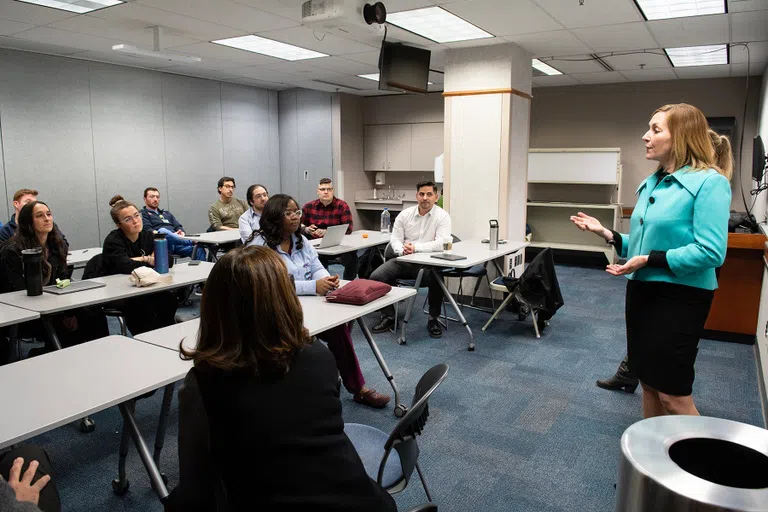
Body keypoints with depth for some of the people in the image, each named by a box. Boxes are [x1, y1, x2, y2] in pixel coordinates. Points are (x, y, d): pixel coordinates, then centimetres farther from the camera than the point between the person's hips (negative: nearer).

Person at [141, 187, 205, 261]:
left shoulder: (167, 213, 36)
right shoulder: (142, 213, 16)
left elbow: (179, 226, 25)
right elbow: (147, 230, -2)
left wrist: (181, 232, -2)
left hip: (177, 243, 5)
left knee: (199, 250, -24)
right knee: (162, 231, -41)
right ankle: (192, 242, -49)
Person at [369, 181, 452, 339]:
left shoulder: (442, 216, -5)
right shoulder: (405, 214, 6)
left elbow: (442, 243, -18)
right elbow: (395, 239, 3)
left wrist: (415, 247, -27)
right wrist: (402, 249, -21)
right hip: (402, 259, 4)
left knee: (436, 280, -34)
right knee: (376, 277, -16)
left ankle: (433, 319, -7)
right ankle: (388, 317, 4)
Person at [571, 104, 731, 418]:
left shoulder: (709, 182, -14)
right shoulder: (651, 183, 10)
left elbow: (711, 251, -22)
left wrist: (650, 260, -24)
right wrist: (607, 234, 1)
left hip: (679, 296, -8)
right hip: (642, 290, 8)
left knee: (673, 394, 2)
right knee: (648, 383, 18)